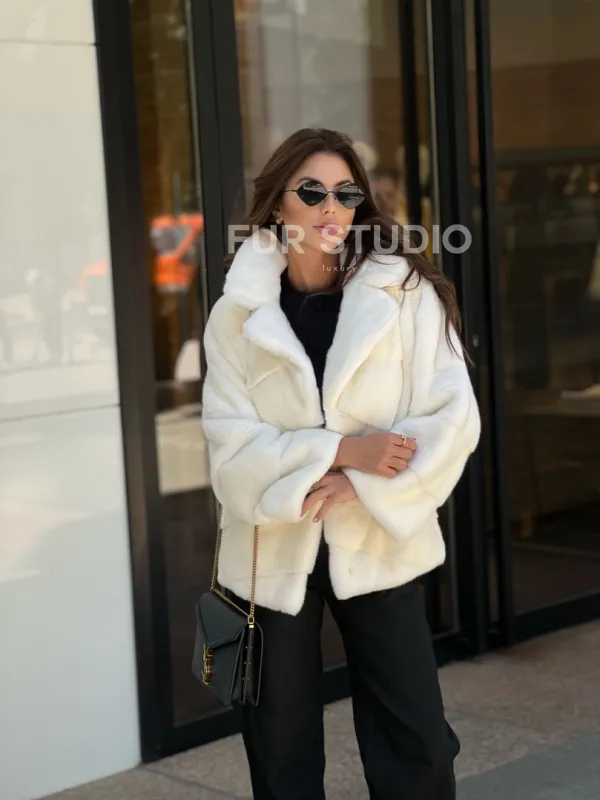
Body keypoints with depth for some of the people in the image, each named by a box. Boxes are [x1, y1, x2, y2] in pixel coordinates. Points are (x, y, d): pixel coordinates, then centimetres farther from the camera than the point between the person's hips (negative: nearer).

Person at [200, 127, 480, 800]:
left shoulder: (407, 293, -4)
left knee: (416, 746, 3)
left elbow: (451, 419, -10)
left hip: (375, 550, -1)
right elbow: (234, 447, -8)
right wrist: (342, 450, -20)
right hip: (272, 557, 1)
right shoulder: (237, 314, -1)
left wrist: (357, 486, -19)